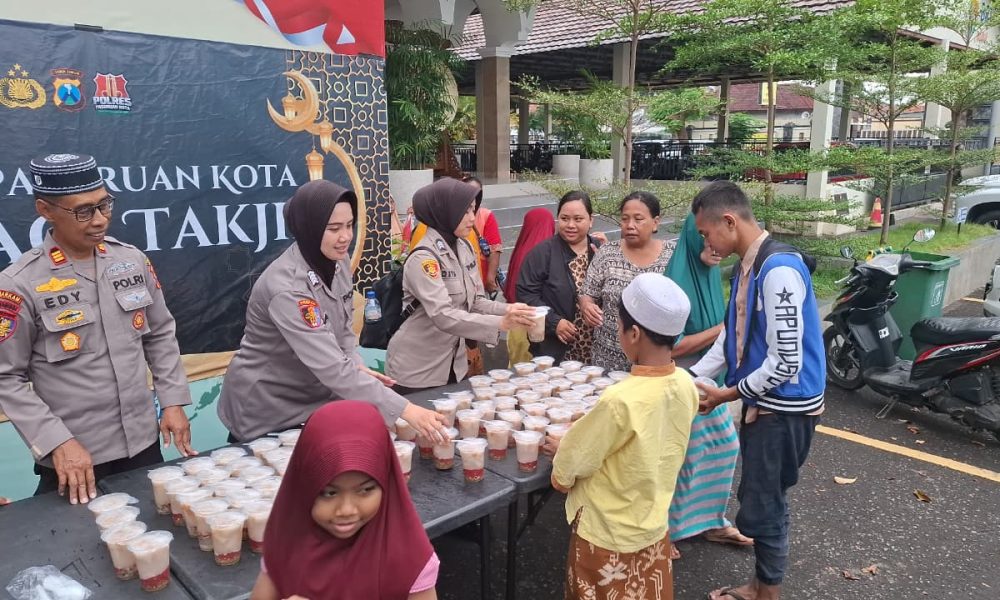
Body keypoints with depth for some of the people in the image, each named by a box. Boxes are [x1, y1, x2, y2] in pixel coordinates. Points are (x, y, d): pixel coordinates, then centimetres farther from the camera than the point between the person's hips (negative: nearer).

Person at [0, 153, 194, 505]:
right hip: (73, 458, -4)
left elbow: (160, 335, 8)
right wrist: (56, 442, -16)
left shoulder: (133, 261, -1)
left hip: (143, 444, 4)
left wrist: (173, 400, 2)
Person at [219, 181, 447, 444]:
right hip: (267, 412, -6)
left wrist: (357, 366, -11)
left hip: (315, 399, 7)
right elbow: (332, 368, -37)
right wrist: (405, 410, -41)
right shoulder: (286, 287, -32)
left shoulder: (338, 260, -8)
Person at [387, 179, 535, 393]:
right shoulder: (423, 258, -21)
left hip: (455, 364, 7)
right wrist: (500, 323, -36)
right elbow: (443, 316, -30)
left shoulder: (465, 248, 3)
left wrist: (507, 310, -14)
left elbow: (475, 301, 5)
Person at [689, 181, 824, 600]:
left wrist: (728, 395, -12)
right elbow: (732, 336, 14)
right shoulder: (747, 265, 6)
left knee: (761, 509, 4)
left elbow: (785, 361, -24)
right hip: (763, 400, 9)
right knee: (762, 502, 20)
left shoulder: (779, 269, -24)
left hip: (783, 407, -9)